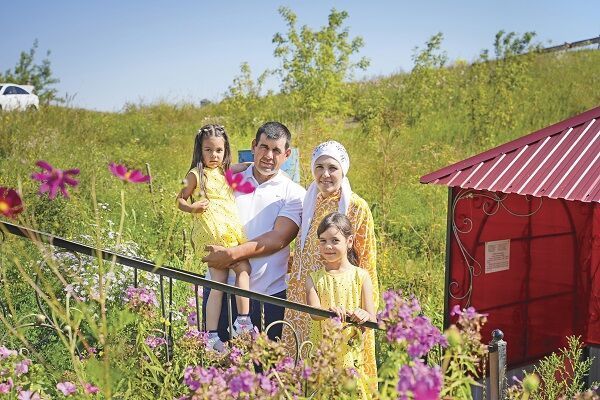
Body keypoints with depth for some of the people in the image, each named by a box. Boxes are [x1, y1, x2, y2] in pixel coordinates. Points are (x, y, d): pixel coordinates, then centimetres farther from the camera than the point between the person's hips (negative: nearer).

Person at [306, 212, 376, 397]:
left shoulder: (361, 276, -1)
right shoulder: (314, 278, 3)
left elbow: (372, 319, -6)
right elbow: (313, 312, -13)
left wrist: (364, 316, -29)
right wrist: (328, 312, -35)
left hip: (353, 355, -1)